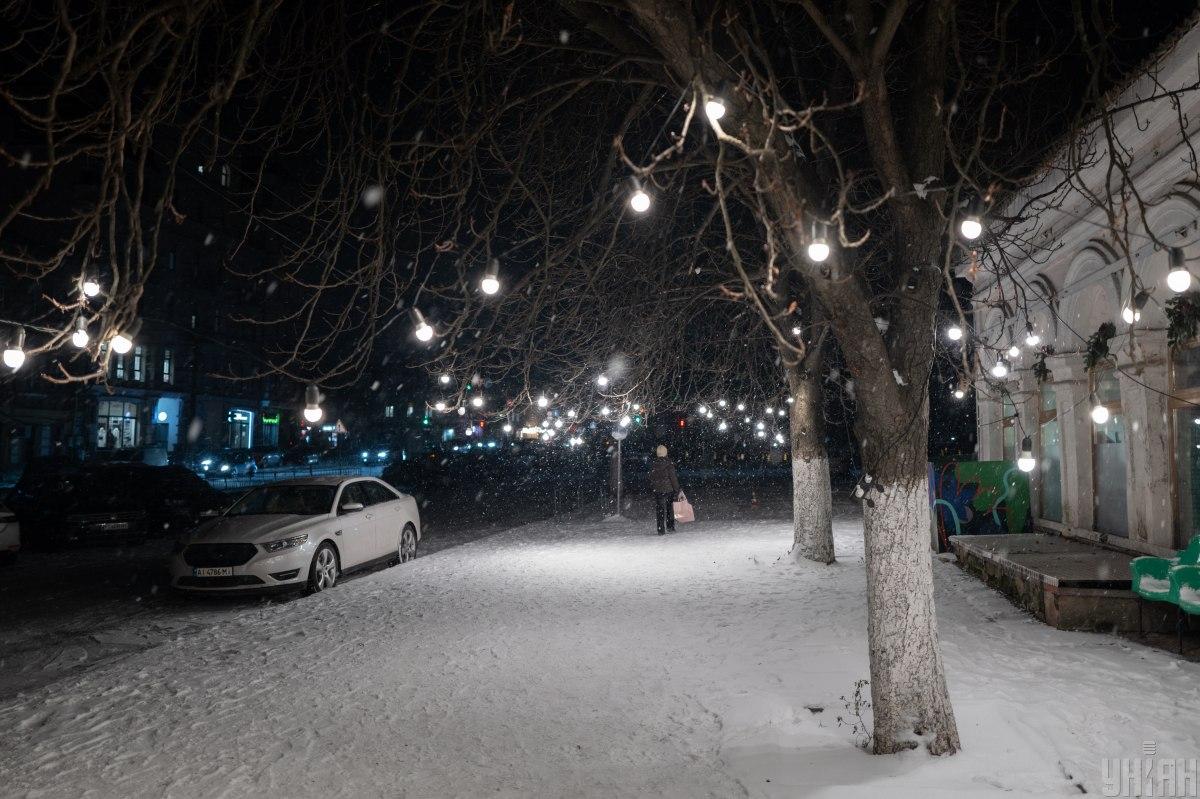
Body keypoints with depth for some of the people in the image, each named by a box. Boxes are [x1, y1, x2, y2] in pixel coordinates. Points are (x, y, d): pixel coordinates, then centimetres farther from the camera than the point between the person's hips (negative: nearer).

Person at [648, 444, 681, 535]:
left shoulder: (653, 464, -1)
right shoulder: (669, 463, -10)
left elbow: (651, 477, 6)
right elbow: (673, 477, -11)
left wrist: (652, 488, 16)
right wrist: (676, 489, -5)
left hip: (657, 490, 2)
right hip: (669, 489, -2)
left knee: (660, 510, 6)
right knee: (670, 509, 15)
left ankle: (661, 530, 4)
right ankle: (670, 527, 19)